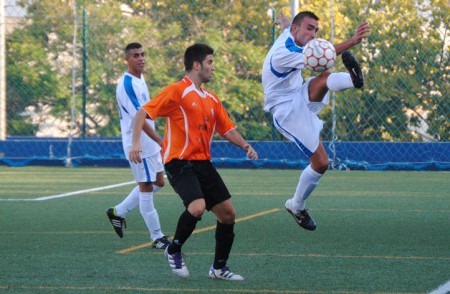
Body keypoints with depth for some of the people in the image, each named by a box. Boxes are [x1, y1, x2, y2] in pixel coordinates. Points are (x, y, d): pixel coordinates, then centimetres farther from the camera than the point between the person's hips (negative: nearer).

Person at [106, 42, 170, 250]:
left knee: (158, 182, 16)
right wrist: (160, 141, -28)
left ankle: (118, 212, 25)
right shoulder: (127, 84, -19)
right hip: (138, 144, -10)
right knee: (146, 188, -3)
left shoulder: (140, 79, 11)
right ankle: (157, 238, 2)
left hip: (149, 142, 10)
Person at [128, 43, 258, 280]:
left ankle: (219, 267, 19)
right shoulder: (177, 91, -8)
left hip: (203, 163, 8)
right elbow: (143, 112, -12)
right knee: (197, 207, -28)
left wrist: (245, 145, 3)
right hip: (179, 162, -8)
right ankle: (174, 251, -3)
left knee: (228, 213, 5)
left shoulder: (211, 99, 16)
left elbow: (227, 129, 22)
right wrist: (135, 142, -25)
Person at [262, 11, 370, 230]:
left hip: (302, 101, 9)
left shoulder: (288, 35, 2)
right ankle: (296, 205, 8)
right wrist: (352, 42, -50)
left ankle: (352, 79, -59)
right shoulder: (282, 54, -27)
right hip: (287, 112, -9)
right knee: (320, 163, -11)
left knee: (323, 78, -24)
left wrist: (284, 24, 55)